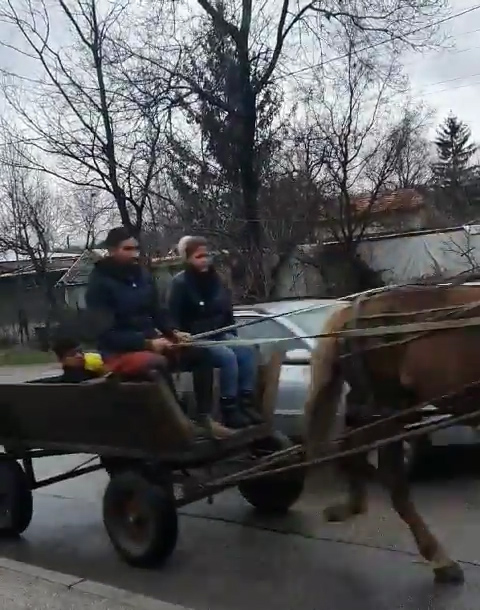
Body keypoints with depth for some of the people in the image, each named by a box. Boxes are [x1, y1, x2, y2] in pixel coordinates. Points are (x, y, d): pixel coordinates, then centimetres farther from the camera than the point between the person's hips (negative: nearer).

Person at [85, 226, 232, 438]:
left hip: (150, 342, 7)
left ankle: (204, 417, -7)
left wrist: (173, 333, -4)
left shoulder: (142, 274, 8)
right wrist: (147, 344, -25)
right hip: (120, 352, -7)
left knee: (200, 354, -9)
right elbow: (107, 334, -17)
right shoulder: (100, 284, -12)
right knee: (159, 364, -37)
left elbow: (157, 312, 16)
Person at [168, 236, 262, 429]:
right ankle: (229, 410, -23)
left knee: (246, 352, -19)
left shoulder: (214, 279, 10)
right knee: (228, 356, -30)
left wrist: (231, 333, 9)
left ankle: (246, 404, -16)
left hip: (220, 334, 6)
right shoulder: (181, 283, -10)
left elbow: (227, 310, 18)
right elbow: (174, 318, -12)